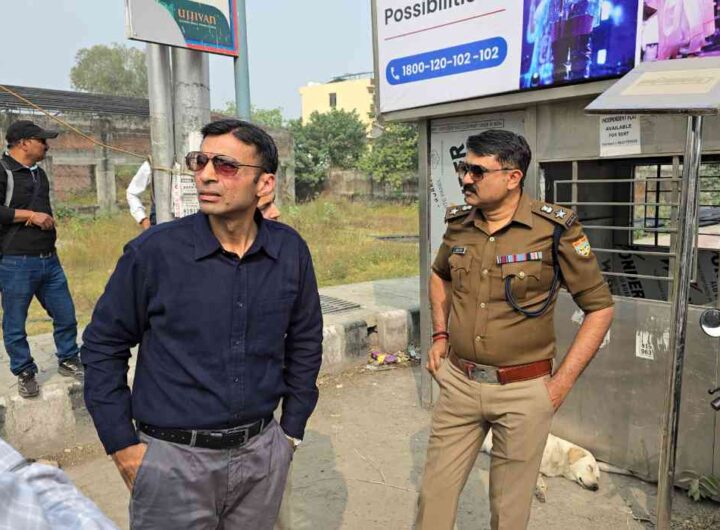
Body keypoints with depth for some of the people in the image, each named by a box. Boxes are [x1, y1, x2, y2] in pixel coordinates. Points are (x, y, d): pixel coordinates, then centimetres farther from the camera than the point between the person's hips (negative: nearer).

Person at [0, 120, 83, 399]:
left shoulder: (39, 173, 15)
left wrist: (45, 219, 7)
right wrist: (30, 215, -16)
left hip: (49, 260, 7)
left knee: (66, 315, 11)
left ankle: (68, 360, 29)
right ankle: (25, 373, 22)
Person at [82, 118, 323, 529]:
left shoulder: (291, 252, -5)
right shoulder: (153, 252, -12)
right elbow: (104, 345, -3)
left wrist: (292, 429, 9)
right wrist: (123, 445, -4)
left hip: (262, 453, 3)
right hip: (173, 460, -2)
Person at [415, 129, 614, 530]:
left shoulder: (555, 228, -14)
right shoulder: (459, 223, 0)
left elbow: (601, 306, -6)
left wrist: (562, 384, -9)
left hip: (523, 391, -3)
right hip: (458, 383, 4)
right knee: (434, 495, 12)